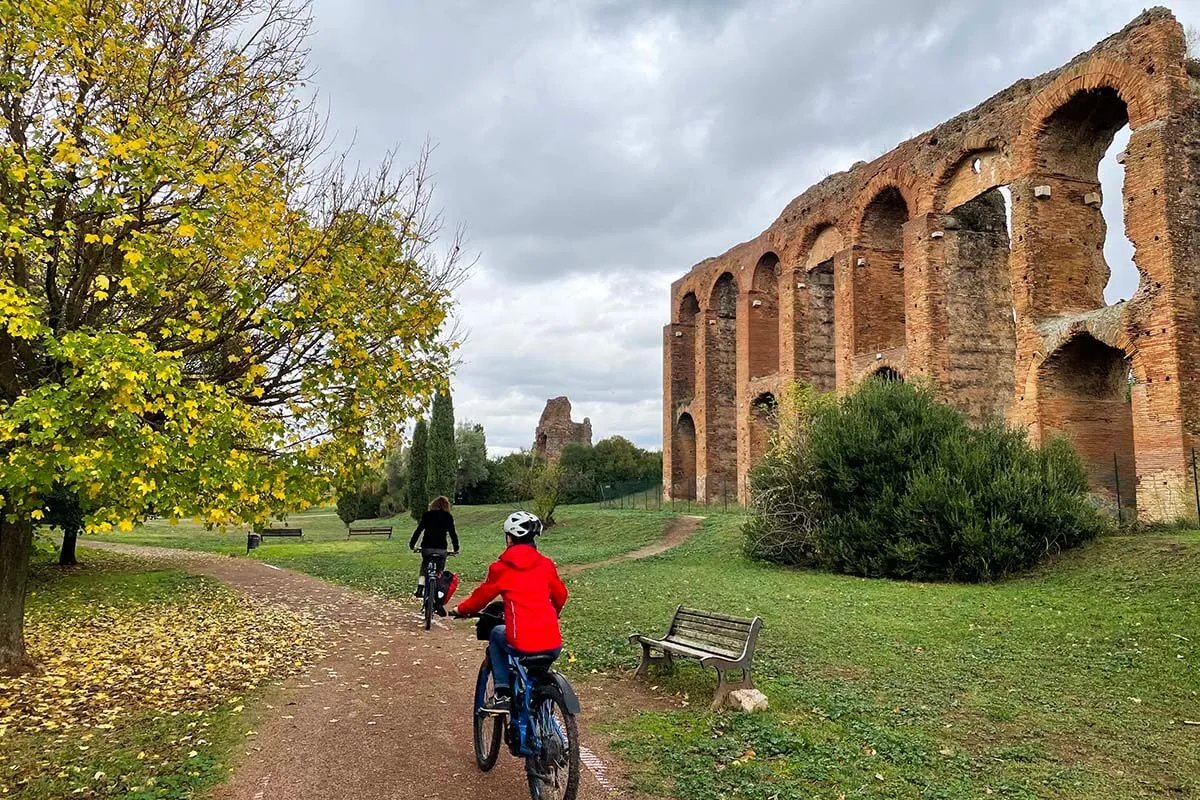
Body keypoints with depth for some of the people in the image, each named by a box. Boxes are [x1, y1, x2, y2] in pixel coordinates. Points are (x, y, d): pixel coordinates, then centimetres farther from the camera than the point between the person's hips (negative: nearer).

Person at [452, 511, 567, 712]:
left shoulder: (502, 567, 1)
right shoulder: (546, 564, 9)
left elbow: (483, 595, 12)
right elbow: (560, 596, 19)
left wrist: (461, 610, 32)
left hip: (521, 645, -3)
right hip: (553, 645, 4)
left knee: (496, 634, 29)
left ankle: (502, 694, 21)